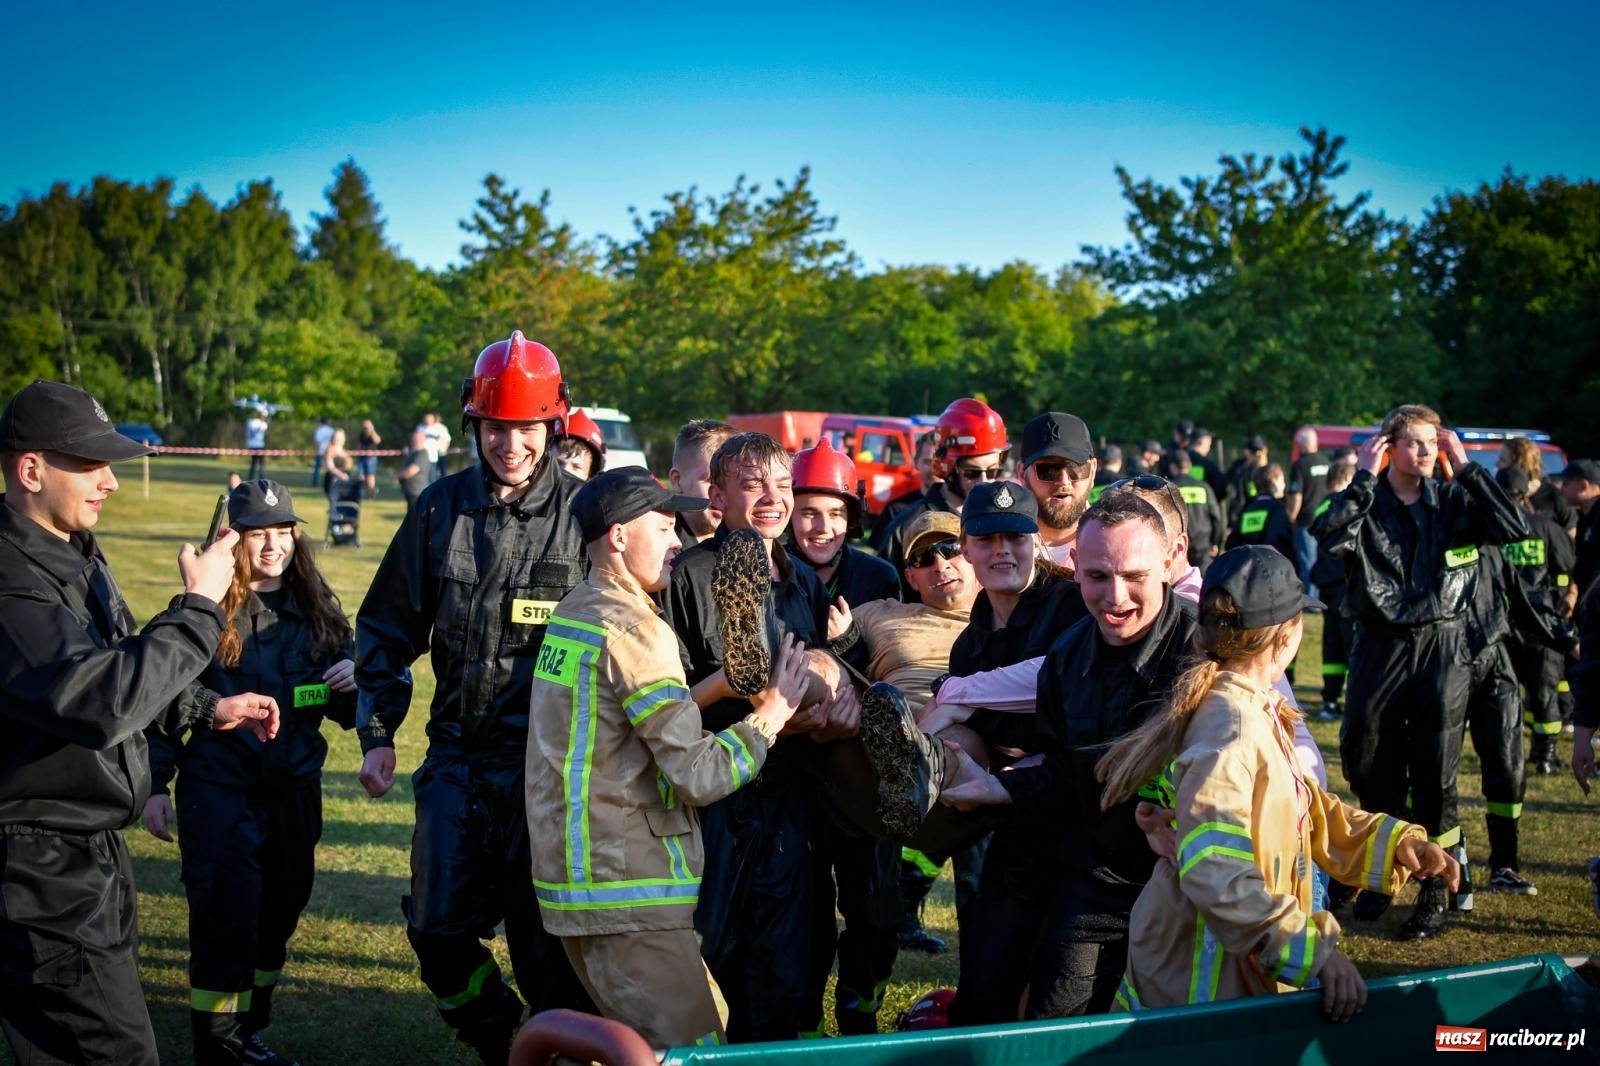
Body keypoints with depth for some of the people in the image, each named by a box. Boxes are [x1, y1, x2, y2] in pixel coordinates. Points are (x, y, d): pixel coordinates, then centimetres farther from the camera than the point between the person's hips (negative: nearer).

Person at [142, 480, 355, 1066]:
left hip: (295, 791, 5)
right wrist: (154, 786, -5)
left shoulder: (317, 610, 5)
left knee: (278, 915, 15)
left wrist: (354, 680, -11)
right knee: (225, 920, -5)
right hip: (219, 791, -5)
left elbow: (346, 711, 11)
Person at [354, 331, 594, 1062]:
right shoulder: (441, 507, 3)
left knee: (545, 940, 2)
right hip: (456, 756, 4)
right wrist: (376, 734, 6)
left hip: (549, 762, -3)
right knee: (439, 931, 7)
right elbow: (388, 626, 11)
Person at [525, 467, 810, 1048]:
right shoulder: (632, 630, -17)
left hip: (575, 878, 10)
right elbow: (701, 775, -19)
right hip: (626, 894, -10)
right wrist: (771, 714, -7)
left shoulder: (570, 612, 13)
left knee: (644, 1040, 20)